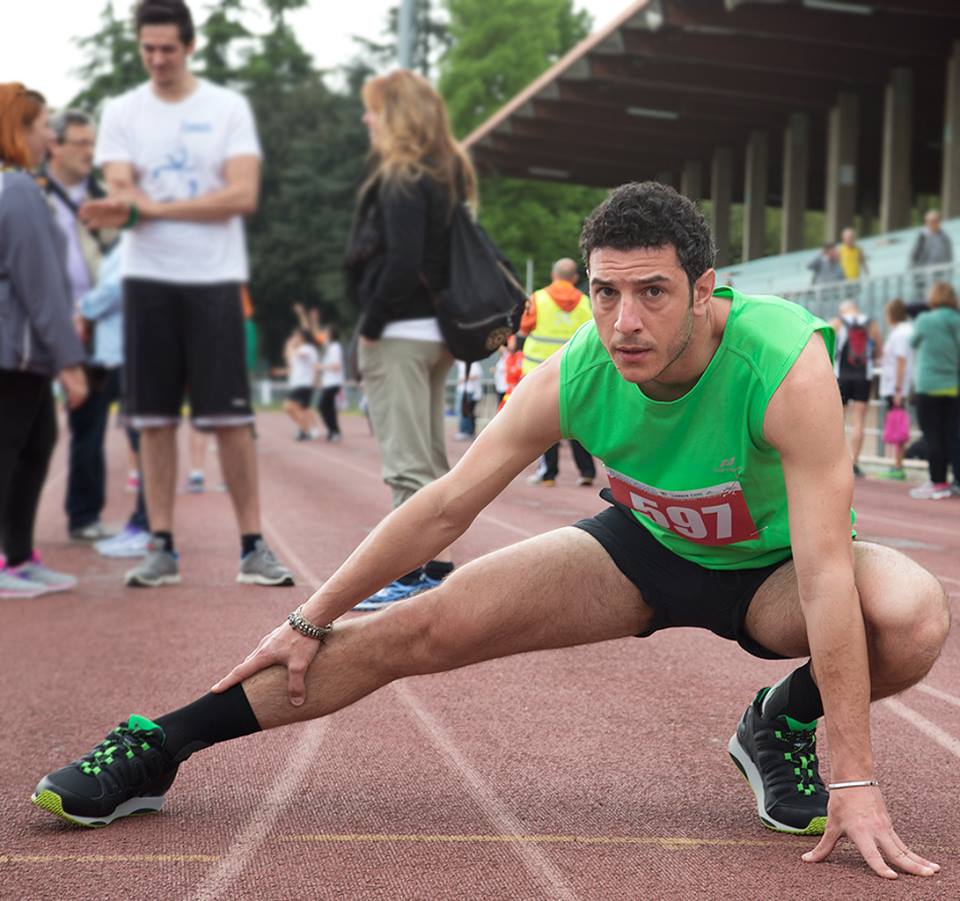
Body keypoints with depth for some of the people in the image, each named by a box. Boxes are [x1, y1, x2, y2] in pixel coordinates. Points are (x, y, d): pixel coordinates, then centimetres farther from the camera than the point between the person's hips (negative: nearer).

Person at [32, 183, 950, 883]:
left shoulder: (787, 364, -36)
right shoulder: (574, 376, -25)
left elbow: (825, 572, -38)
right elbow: (444, 505, -14)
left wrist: (854, 780, -40)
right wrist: (309, 621, -8)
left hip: (771, 567, -2)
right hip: (644, 547, 2)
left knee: (915, 617, -34)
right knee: (425, 627, -12)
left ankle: (783, 723, 0)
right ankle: (158, 747, -1)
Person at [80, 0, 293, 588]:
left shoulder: (228, 108, 2)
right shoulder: (122, 112, 8)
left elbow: (243, 196, -9)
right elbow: (121, 194, -1)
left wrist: (153, 206, -12)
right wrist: (115, 210, -26)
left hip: (215, 279, -2)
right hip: (148, 280, 2)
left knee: (231, 416, -3)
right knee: (155, 417, 3)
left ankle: (253, 547, 2)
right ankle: (162, 548, 9)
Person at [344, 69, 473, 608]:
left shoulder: (402, 178, -13)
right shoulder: (449, 174, 15)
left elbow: (401, 261, -22)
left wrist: (371, 326, -13)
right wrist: (451, 330, 17)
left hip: (400, 334, -9)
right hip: (438, 332, 9)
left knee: (406, 462, -7)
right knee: (432, 458, 14)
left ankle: (411, 575, -5)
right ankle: (440, 567, 18)